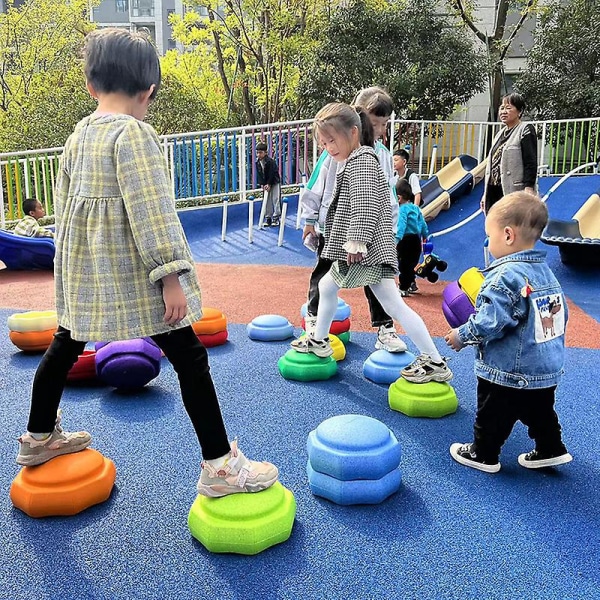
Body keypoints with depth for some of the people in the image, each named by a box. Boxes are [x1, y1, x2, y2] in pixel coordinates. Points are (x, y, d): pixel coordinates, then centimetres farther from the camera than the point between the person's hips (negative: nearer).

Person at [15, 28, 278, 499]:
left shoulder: (78, 136, 9)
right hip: (131, 272, -8)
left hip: (83, 267, 9)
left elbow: (64, 203, 16)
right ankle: (220, 466, -2)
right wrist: (170, 277, -20)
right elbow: (151, 210, -22)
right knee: (188, 355, -3)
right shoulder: (134, 133, -15)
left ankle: (39, 438, 41)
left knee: (66, 345, 23)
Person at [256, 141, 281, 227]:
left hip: (275, 182, -6)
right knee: (267, 201, 6)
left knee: (275, 200, -7)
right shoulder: (257, 162, -2)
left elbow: (271, 174, -19)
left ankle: (276, 218, -3)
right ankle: (268, 218, 11)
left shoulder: (270, 161, -20)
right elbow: (259, 174, 1)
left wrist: (269, 184, -18)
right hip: (266, 184, 6)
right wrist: (262, 184, -9)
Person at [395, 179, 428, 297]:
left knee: (404, 265, -1)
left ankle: (404, 289, 3)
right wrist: (425, 236, 27)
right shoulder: (416, 208, 12)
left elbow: (401, 224, -26)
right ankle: (411, 284, 32)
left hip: (406, 239, -8)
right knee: (411, 264, 20)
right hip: (416, 240, 8)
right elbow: (422, 223, 18)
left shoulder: (402, 209, -13)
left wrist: (397, 239, -35)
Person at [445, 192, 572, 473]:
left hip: (506, 372, -8)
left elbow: (488, 323, -27)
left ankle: (483, 454, 26)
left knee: (493, 416, 11)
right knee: (539, 412, 24)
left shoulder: (506, 277, -24)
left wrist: (461, 336, -10)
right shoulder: (546, 272, 4)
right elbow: (560, 316, 14)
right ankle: (550, 449, 33)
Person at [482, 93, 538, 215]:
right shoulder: (500, 133, 20)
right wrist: (485, 193, 19)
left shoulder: (525, 130, -4)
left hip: (514, 192, -8)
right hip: (494, 193, 8)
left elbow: (531, 163, -12)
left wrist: (528, 190, -20)